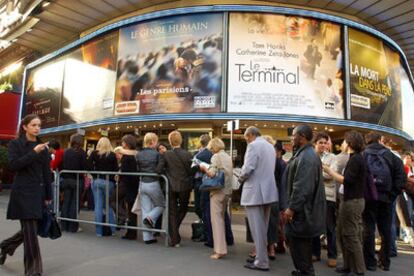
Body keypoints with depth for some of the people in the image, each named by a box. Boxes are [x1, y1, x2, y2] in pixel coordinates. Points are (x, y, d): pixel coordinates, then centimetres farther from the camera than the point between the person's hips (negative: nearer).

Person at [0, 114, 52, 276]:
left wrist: (48, 195, 9)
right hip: (23, 192, -5)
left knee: (29, 230, 12)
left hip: (39, 192, 5)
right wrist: (33, 152, -21)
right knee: (30, 231, -4)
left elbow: (47, 172, 10)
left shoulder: (42, 146, 11)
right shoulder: (15, 144, -2)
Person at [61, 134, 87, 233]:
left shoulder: (66, 152, 4)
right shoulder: (81, 152, -8)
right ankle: (73, 226, 6)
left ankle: (64, 225, 19)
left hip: (66, 179, 4)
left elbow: (62, 166, 6)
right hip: (77, 180, -4)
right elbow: (84, 167, -13)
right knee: (75, 203, 2)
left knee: (66, 202, 12)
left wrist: (64, 177, 13)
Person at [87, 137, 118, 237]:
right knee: (109, 206, 13)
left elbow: (89, 165, -8)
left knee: (98, 206, 5)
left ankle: (99, 231, 10)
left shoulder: (94, 153, 1)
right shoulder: (112, 155, -2)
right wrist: (111, 176, 7)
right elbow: (116, 169, -7)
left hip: (97, 181, 1)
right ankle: (112, 229, 14)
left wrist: (95, 174, 3)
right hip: (109, 182, -1)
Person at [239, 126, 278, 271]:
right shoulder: (270, 146, 15)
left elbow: (248, 168, -21)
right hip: (267, 190, 9)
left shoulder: (253, 145, -12)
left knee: (257, 228, -1)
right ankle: (261, 255, 27)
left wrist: (241, 178, -1)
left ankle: (262, 262, 5)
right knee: (263, 227, 17)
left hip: (255, 192, -9)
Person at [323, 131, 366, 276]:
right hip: (353, 200, 10)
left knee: (351, 236, -1)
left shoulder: (355, 159, -17)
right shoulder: (357, 158, 13)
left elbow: (346, 180, -21)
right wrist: (331, 171, 8)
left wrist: (329, 171, -12)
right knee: (344, 234, 17)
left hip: (352, 201, -10)